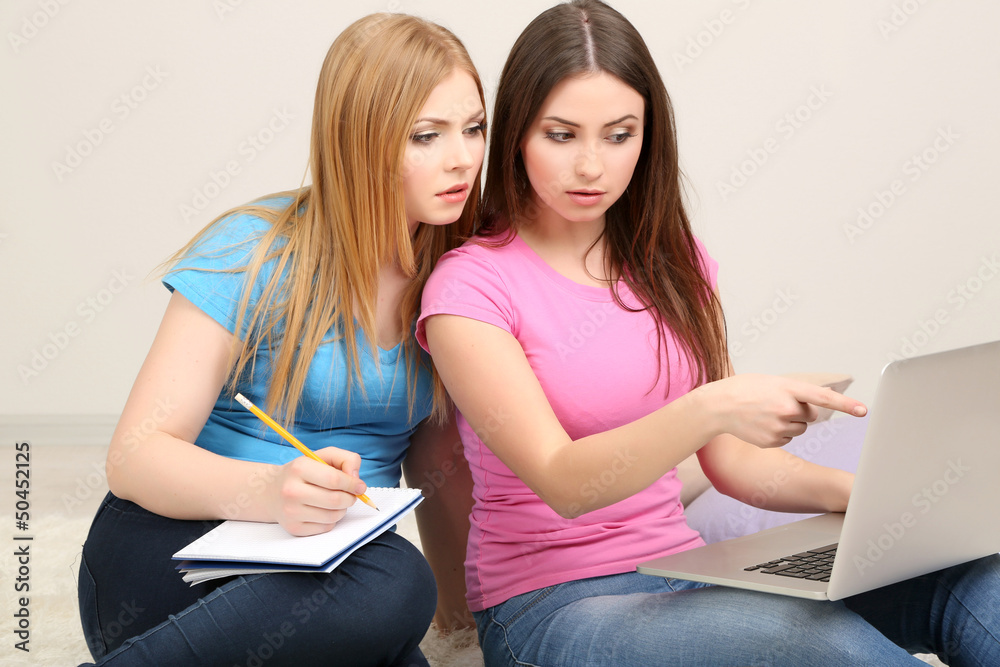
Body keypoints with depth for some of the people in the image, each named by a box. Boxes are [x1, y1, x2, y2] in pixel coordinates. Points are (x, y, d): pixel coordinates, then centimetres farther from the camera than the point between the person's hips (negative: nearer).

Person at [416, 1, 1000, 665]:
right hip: (549, 606, -5)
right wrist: (710, 407, -35)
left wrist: (863, 493, -7)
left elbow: (730, 461, 11)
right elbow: (563, 483, -19)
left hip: (686, 575, 6)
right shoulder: (469, 288, -8)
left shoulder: (672, 265, 10)